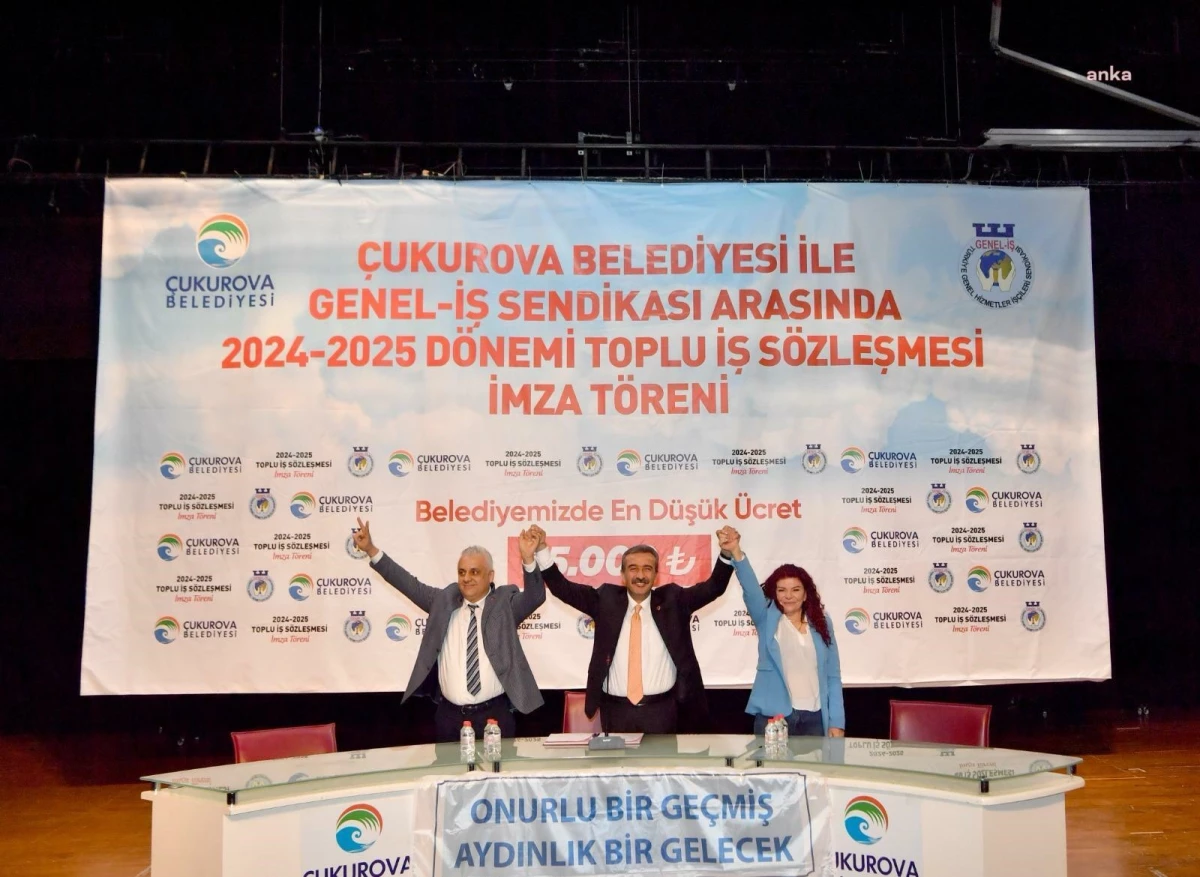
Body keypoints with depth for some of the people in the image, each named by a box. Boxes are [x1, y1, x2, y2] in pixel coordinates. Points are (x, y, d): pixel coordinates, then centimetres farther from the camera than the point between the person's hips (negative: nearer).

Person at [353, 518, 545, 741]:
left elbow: (536, 596, -15)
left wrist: (528, 559, -33)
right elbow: (409, 584, 7)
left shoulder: (505, 602, 0)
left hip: (495, 714, -2)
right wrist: (371, 550, 0)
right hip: (449, 715, 3)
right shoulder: (444, 600, 8)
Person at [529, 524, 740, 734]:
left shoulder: (672, 600, 4)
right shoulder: (607, 599, 4)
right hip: (616, 710, 0)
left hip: (661, 709, 0)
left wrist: (727, 554, -23)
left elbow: (713, 588, -5)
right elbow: (563, 588, -1)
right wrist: (542, 550, -14)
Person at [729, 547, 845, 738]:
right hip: (774, 716, -2)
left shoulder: (822, 622, 8)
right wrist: (736, 552, -34)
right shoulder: (767, 619, 2)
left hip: (814, 718, 2)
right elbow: (751, 588, -17)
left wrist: (837, 721, 2)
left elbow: (833, 676, 9)